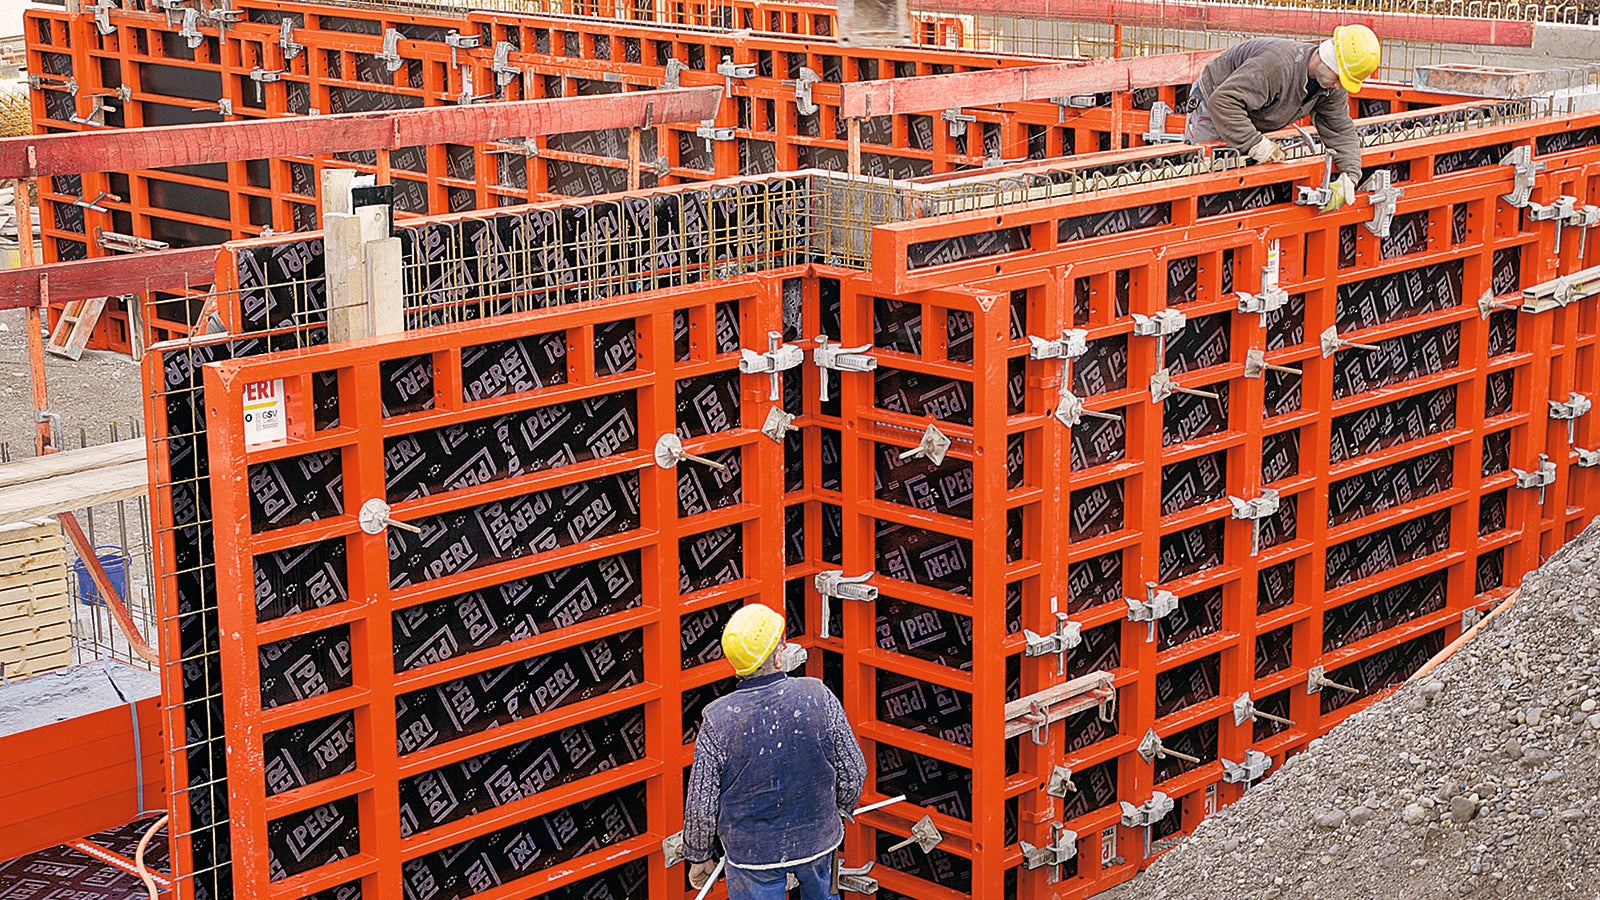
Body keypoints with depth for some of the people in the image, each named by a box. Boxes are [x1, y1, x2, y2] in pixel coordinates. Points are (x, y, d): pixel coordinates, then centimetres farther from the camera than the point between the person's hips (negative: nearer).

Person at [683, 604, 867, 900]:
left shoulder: (718, 720, -22)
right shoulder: (818, 697, -18)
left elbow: (701, 806, -15)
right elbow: (853, 772, -7)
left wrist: (698, 856, 3)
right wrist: (841, 811, 14)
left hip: (752, 851, -1)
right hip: (817, 840, 1)